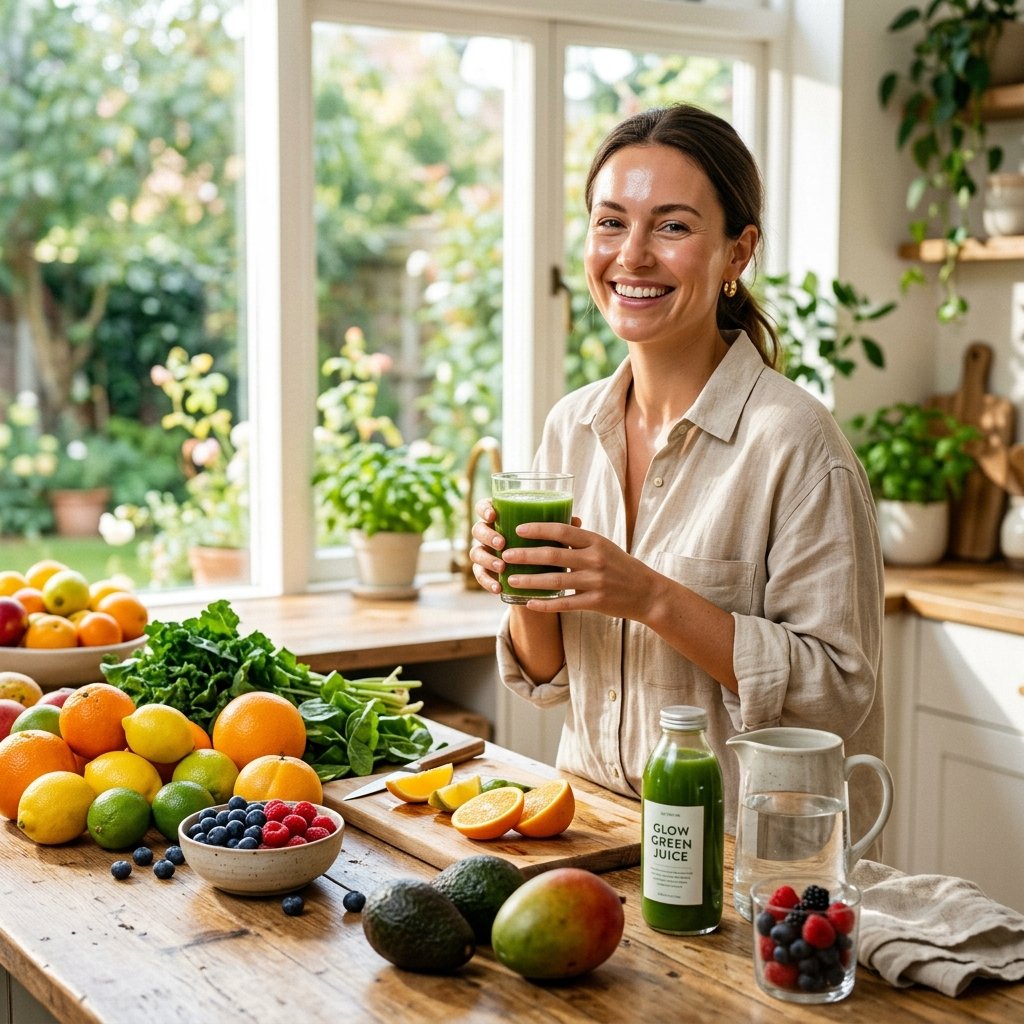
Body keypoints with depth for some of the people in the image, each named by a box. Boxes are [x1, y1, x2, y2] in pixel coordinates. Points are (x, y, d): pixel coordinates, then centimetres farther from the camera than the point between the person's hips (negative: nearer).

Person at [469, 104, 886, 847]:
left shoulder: (792, 438, -11)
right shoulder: (572, 425, 7)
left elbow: (840, 695, -11)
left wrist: (654, 599, -19)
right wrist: (527, 589, -6)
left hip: (734, 845, -4)